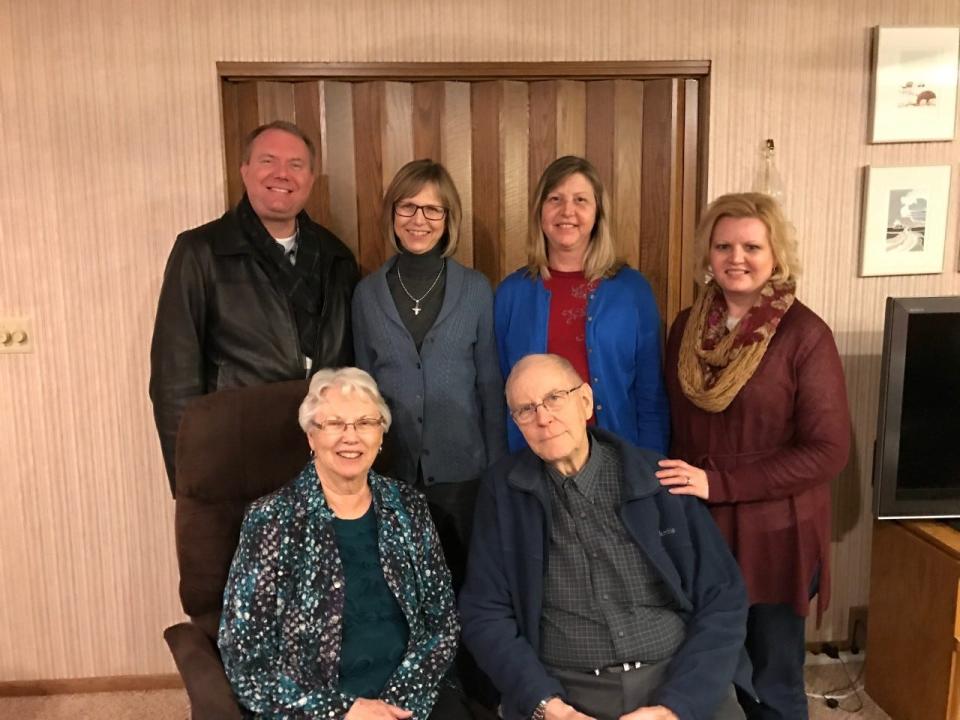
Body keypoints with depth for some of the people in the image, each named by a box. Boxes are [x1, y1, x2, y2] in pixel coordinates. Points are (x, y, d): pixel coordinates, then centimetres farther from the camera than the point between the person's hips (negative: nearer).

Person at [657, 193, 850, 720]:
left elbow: (828, 450, -15)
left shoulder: (804, 334, -12)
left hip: (773, 534, -4)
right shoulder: (687, 327, 3)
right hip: (695, 531, 4)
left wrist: (717, 483, -19)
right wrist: (676, 484, -2)